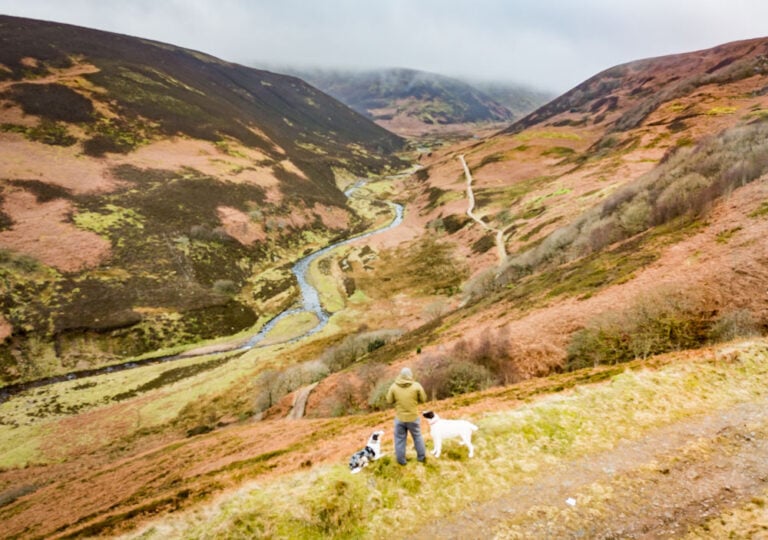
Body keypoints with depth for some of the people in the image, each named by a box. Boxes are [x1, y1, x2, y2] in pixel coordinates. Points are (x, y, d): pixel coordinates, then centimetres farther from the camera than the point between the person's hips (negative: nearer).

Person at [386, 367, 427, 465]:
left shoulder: (394, 386, -10)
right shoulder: (416, 386, -13)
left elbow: (389, 401, -1)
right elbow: (423, 399, -4)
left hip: (399, 418, 0)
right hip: (413, 417, 0)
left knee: (400, 439, 15)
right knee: (417, 437, 20)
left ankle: (401, 460, 23)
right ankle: (421, 457, 32)